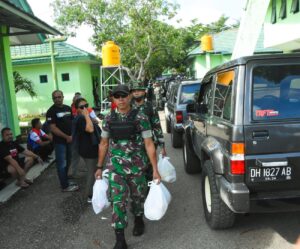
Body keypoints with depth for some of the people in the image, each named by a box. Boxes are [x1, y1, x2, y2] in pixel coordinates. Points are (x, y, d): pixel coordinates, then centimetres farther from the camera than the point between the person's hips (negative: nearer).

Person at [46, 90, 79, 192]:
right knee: (62, 164, 2)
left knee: (67, 162, 16)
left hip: (70, 140, 6)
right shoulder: (51, 111, -11)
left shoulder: (68, 108, 8)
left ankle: (65, 181, 31)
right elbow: (53, 128, -16)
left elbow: (72, 122, 14)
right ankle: (65, 186, 11)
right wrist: (66, 137, -16)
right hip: (60, 141, -6)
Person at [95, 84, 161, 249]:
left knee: (138, 196, 17)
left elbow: (149, 144, -10)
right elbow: (104, 144, 8)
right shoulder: (108, 119, -1)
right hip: (115, 167, 1)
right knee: (118, 200, -4)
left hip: (137, 167, -1)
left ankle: (138, 220, 46)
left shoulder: (140, 118, -10)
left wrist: (155, 170, -12)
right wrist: (99, 167, 9)